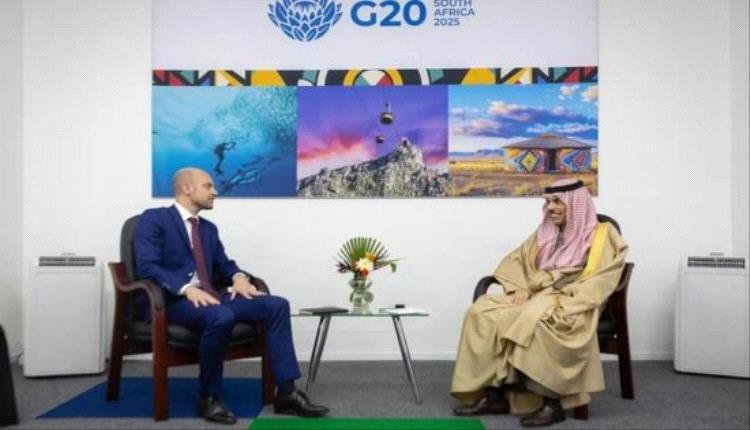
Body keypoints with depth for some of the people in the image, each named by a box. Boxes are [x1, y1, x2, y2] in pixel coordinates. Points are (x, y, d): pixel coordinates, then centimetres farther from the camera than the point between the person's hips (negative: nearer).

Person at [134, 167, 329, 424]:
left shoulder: (208, 228, 23)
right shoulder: (153, 219, 0)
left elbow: (224, 265, 25)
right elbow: (147, 267, -13)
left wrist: (239, 277, 0)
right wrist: (186, 289, -27)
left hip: (209, 297, 7)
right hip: (174, 300, -7)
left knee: (277, 305, -13)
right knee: (221, 316, -38)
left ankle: (286, 393, -14)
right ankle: (209, 397, -17)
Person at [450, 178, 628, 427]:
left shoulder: (602, 236, 6)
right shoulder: (545, 234, 24)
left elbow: (602, 280, -8)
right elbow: (514, 261, 20)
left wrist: (559, 299, -19)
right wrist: (521, 288, -2)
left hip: (572, 306, -6)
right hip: (535, 297, 6)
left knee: (532, 320, -40)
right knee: (482, 312, -21)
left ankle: (552, 401, -30)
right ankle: (493, 394, -23)